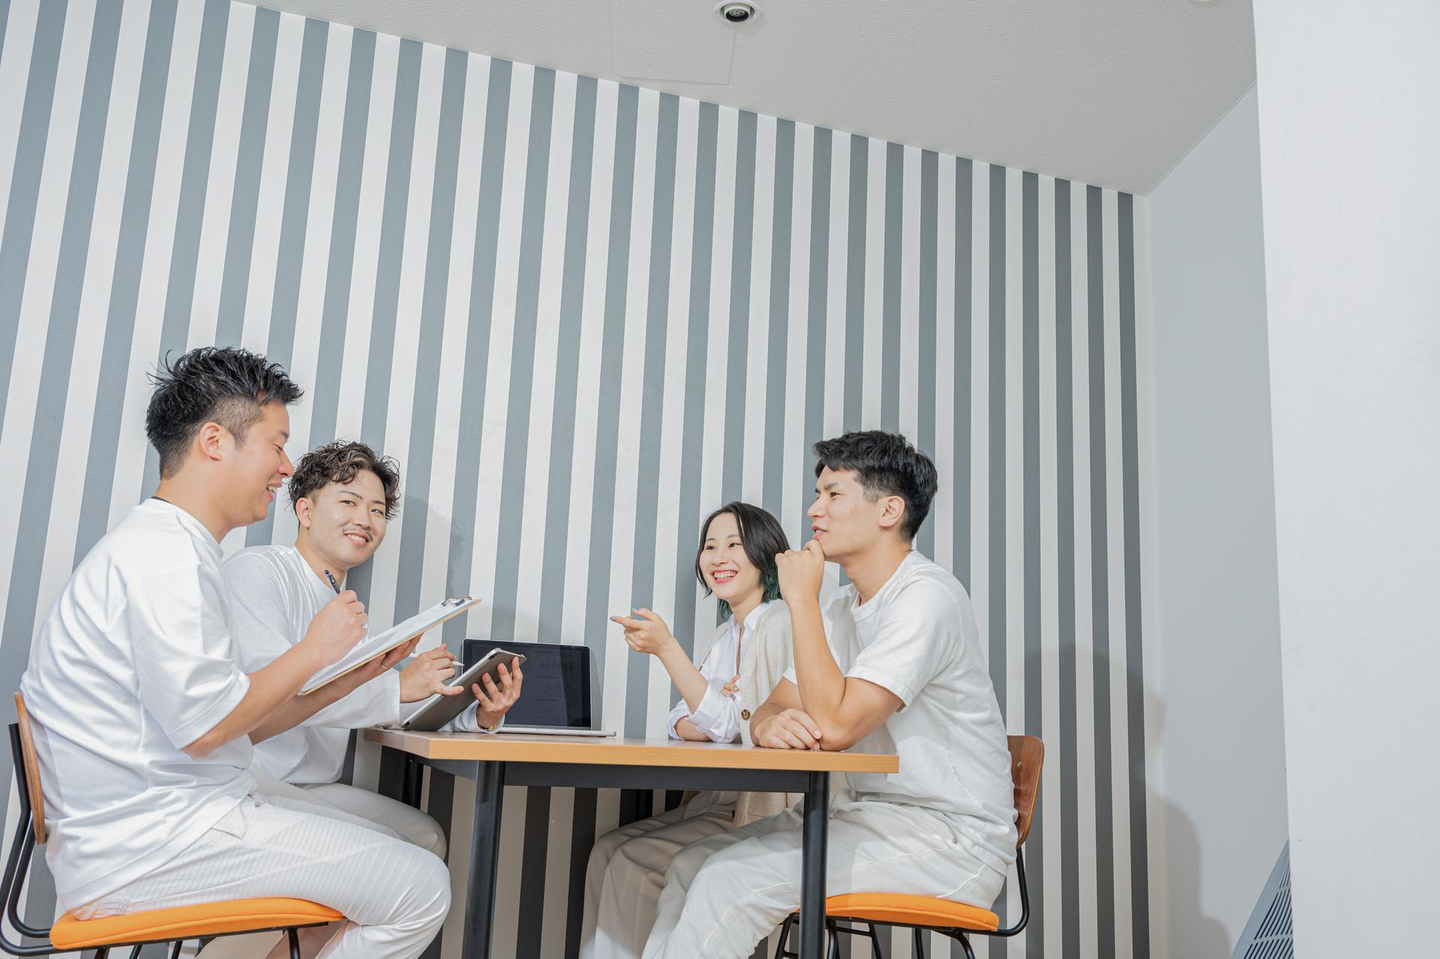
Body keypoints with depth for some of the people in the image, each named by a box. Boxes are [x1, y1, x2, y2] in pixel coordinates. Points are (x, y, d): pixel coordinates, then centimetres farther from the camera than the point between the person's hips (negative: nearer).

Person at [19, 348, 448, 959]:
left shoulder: (173, 545, 18)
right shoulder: (163, 550, -16)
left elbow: (243, 720, 17)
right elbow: (202, 727, -23)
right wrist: (315, 650, -10)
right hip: (141, 847, -10)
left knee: (404, 845, 14)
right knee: (420, 888, -12)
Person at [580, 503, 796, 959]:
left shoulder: (781, 625, -11)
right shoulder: (717, 641, 17)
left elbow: (733, 726, -18)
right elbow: (681, 724, 12)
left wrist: (666, 647, -22)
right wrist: (706, 719, -12)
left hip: (767, 807, -8)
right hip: (719, 801, 8)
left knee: (637, 863, -19)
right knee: (608, 851, -8)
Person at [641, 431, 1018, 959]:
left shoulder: (926, 597, -17)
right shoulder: (842, 607, 13)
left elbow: (835, 725, -24)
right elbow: (773, 708, 10)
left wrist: (802, 598, -17)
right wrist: (771, 723, -15)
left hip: (950, 836, -8)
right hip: (866, 812, 9)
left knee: (732, 878, -22)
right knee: (693, 865, -5)